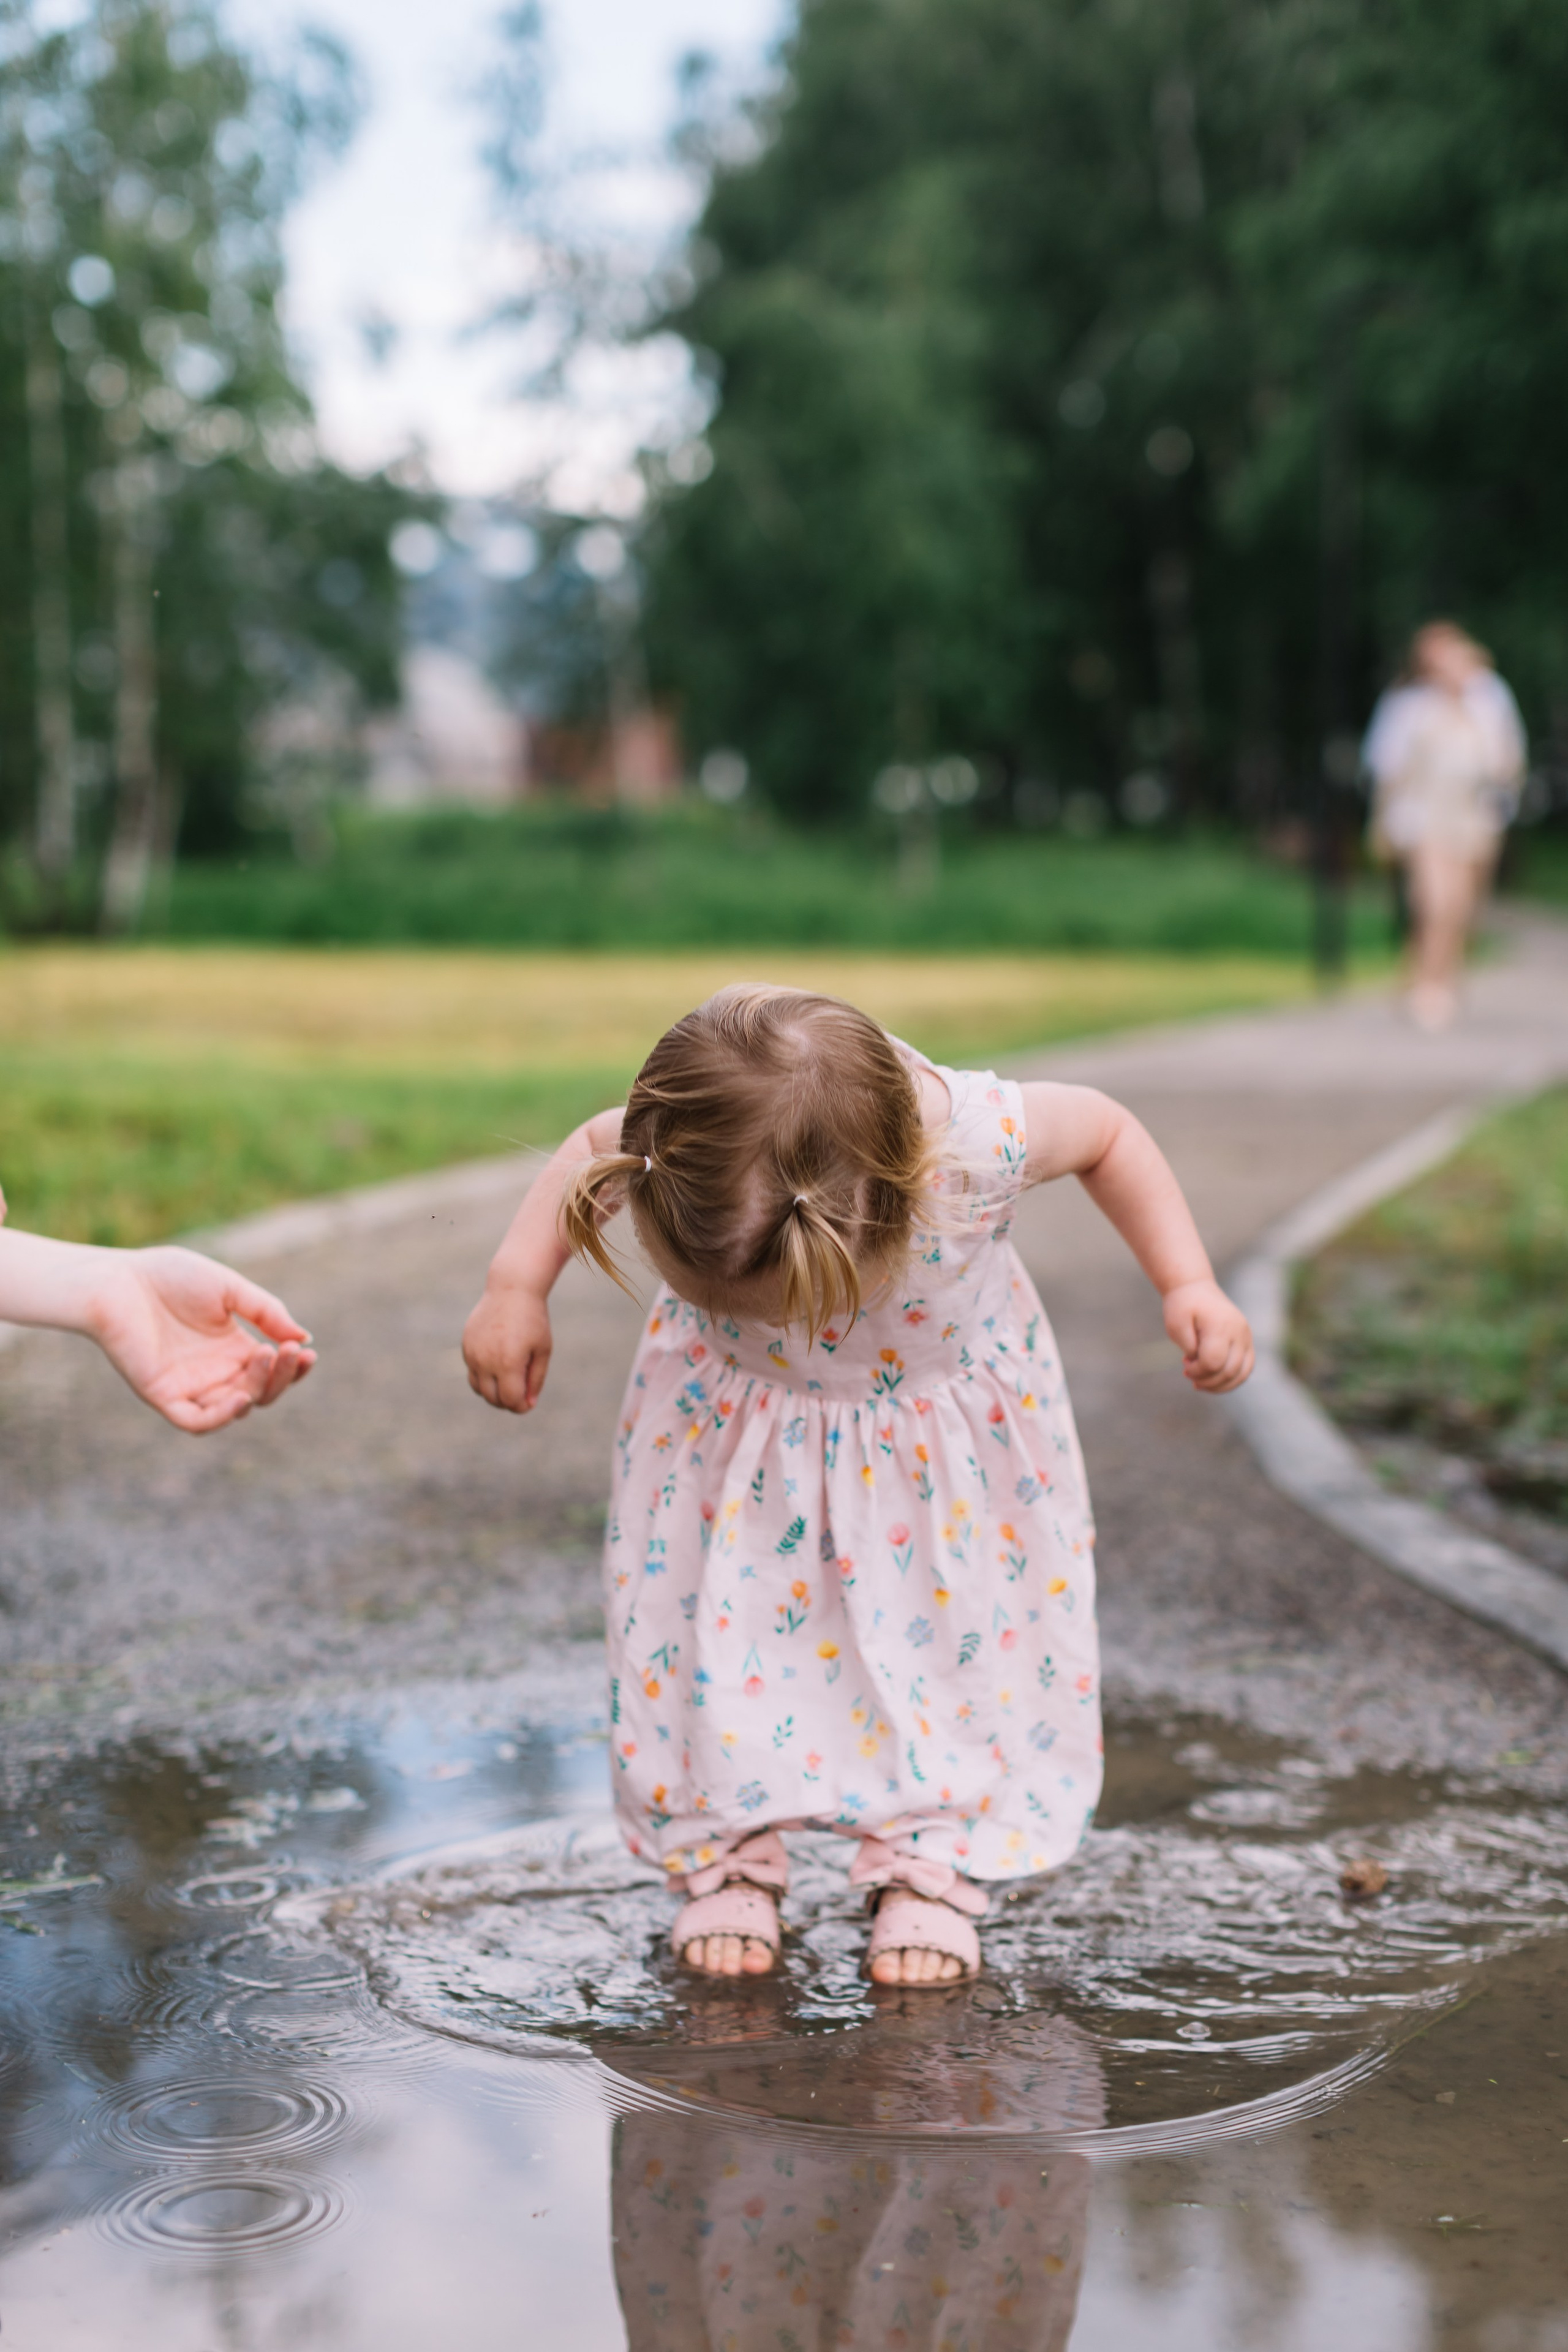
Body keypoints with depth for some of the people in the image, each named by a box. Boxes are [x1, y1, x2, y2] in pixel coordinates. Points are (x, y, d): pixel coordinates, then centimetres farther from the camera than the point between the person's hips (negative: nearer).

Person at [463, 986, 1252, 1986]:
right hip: (739, 1412, 1)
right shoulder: (684, 1145, -36)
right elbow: (589, 1154, -10)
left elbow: (1108, 1132, -17)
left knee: (952, 1630, -1)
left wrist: (1191, 1286, -24)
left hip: (944, 1409, -1)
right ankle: (729, 1852, 16)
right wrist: (517, 1286, -19)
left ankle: (933, 1863, 14)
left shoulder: (976, 1139, -40)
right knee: (722, 1612, -1)